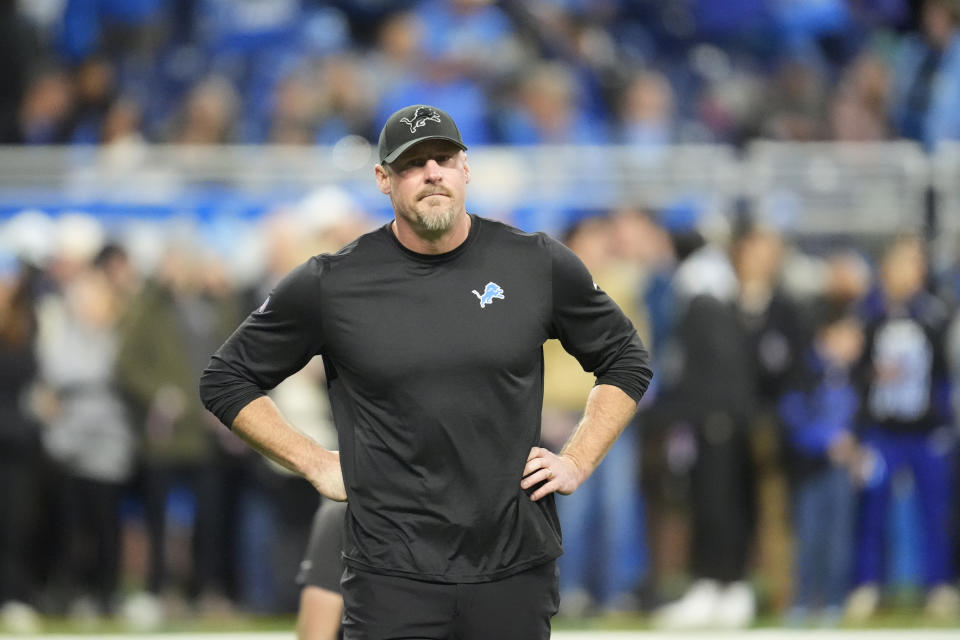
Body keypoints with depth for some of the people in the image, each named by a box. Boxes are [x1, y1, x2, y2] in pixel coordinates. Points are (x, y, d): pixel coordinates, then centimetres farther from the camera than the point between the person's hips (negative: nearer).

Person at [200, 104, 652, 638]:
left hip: (518, 573, 2)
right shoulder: (330, 284, 0)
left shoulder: (539, 265, 5)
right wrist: (314, 463, 3)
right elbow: (226, 380, 11)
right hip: (392, 576, -2)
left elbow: (626, 362, 19)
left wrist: (578, 462, 7)